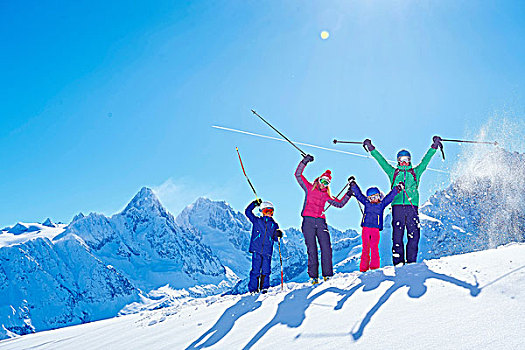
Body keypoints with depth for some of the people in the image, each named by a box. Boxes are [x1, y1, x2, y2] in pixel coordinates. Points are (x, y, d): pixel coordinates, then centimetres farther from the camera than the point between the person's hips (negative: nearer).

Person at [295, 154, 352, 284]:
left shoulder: (326, 195, 18)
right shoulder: (309, 188, 10)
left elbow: (339, 204, 24)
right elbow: (298, 175, 5)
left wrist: (348, 195, 16)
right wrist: (304, 162, -3)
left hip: (321, 222, 3)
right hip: (308, 221, -3)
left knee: (326, 249, -8)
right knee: (312, 250, -3)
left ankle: (328, 275, -2)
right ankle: (314, 277, 0)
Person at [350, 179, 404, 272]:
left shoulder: (382, 204, 12)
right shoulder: (366, 203, 15)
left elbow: (390, 196, 13)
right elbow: (358, 194, 17)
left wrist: (397, 188, 10)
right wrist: (353, 185, 16)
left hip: (375, 229, -1)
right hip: (365, 228, 1)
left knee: (374, 247, -7)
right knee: (365, 247, 1)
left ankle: (375, 265, -1)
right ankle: (364, 267, 5)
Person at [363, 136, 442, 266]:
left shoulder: (415, 172, 20)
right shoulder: (393, 172, 18)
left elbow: (426, 160, 19)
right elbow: (381, 160, 17)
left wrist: (434, 146, 16)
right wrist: (371, 149, 16)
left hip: (412, 206, 1)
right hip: (397, 205, -1)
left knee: (414, 234, -4)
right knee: (397, 234, -4)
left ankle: (411, 261, 1)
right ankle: (398, 261, -1)